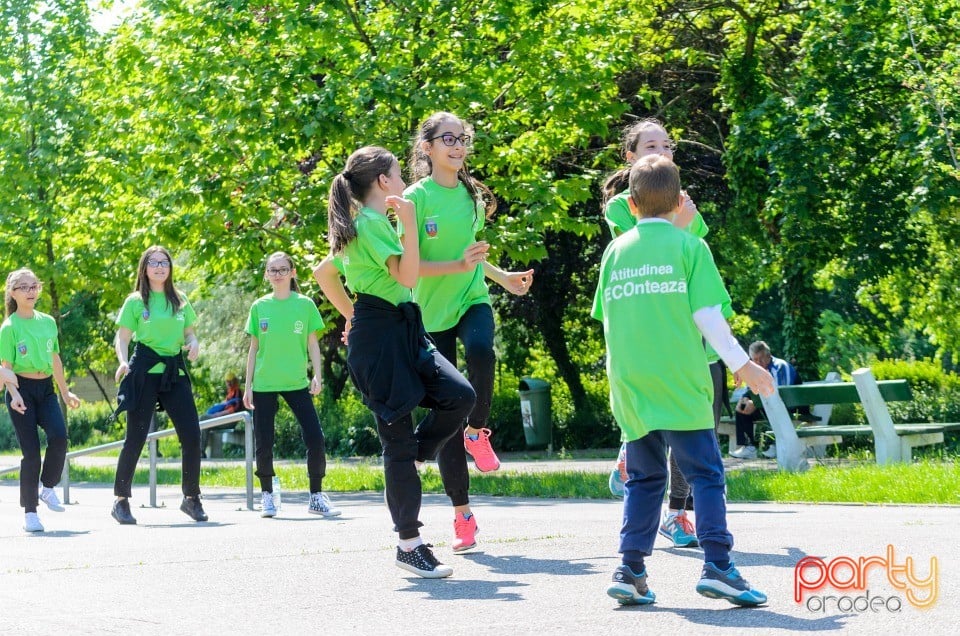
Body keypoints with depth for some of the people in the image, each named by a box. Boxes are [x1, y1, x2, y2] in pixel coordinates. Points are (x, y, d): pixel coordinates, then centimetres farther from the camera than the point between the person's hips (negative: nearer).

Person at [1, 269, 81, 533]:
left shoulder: (48, 322, 11)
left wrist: (65, 392, 24)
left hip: (46, 389, 4)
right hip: (22, 389, -4)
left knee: (59, 436, -21)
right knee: (31, 449, -7)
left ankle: (48, 488, 2)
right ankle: (29, 511, 3)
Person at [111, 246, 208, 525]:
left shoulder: (180, 300, 13)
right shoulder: (136, 301, 3)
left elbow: (189, 333, 17)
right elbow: (122, 338, 2)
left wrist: (193, 344, -5)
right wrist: (123, 362, -16)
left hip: (174, 372, 3)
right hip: (144, 372, -3)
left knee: (192, 435, -5)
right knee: (135, 438, -3)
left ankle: (191, 498, 9)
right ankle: (121, 501, 8)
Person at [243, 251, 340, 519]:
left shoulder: (304, 304, 2)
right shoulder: (260, 306, 4)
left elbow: (312, 343, 6)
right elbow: (254, 348, 8)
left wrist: (317, 375, -5)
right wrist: (248, 385, 5)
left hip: (297, 383, 0)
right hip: (264, 385, 0)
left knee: (315, 439, -8)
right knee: (264, 444, 2)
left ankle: (317, 497, 5)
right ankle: (267, 496, 17)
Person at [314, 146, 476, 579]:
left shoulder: (361, 225, 18)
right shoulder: (372, 222, -11)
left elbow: (324, 273, 28)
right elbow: (407, 275, -21)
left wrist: (353, 316, 28)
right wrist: (409, 223, -18)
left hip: (402, 331, 9)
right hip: (380, 336, -9)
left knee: (461, 396, -7)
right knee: (399, 438, -5)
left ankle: (402, 470, 8)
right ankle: (409, 544, 1)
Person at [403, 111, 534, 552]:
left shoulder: (471, 194, 7)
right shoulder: (416, 198, -8)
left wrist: (502, 277, 14)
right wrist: (458, 265, -24)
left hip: (472, 300, 3)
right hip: (432, 312, -3)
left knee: (481, 352, -34)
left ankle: (477, 432, -7)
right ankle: (462, 514, 10)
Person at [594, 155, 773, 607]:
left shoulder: (615, 251, 11)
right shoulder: (688, 246, -1)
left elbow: (606, 319, 14)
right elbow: (706, 314, -6)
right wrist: (742, 365, 1)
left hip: (630, 385, 4)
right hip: (680, 382, -4)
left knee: (643, 477, 13)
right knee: (705, 473, -1)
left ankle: (630, 570, 8)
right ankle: (717, 566, -11)